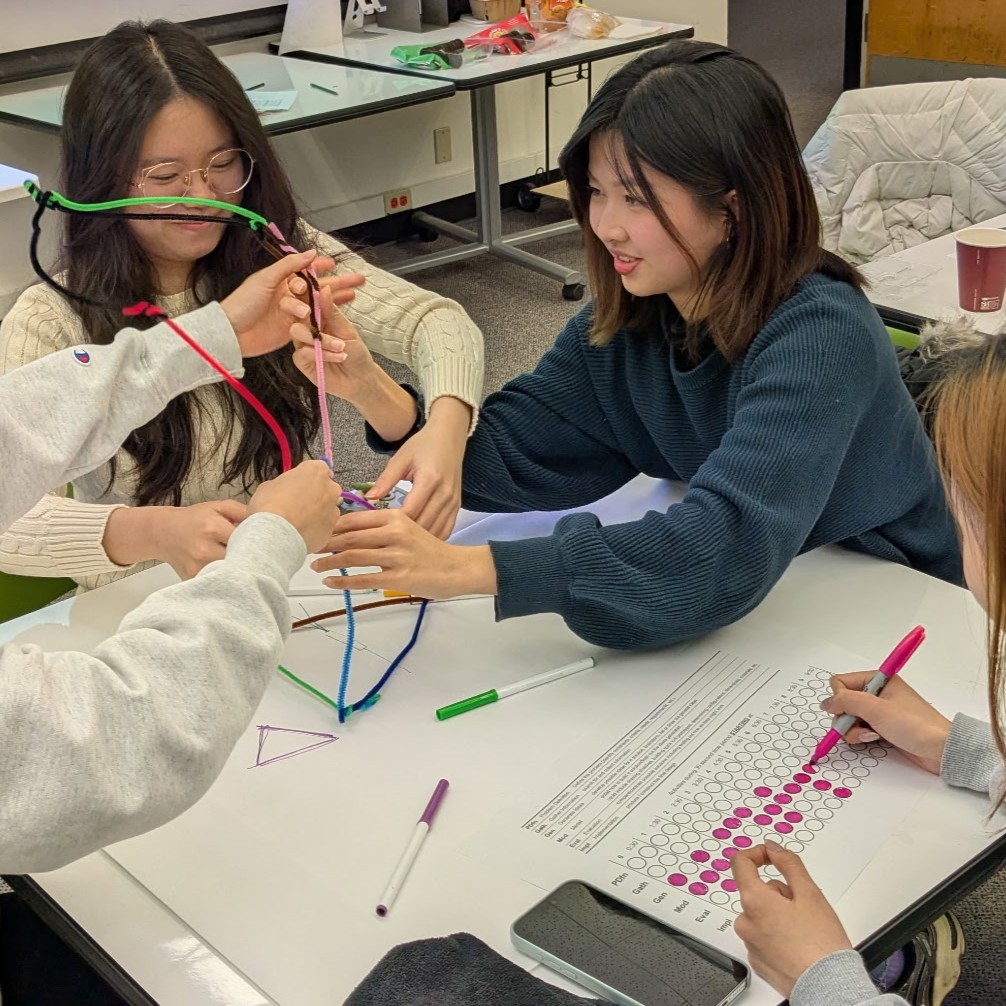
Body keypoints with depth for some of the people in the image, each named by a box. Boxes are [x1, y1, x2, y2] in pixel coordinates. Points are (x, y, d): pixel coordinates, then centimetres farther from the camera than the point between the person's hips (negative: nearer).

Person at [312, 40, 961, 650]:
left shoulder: (818, 339, -28)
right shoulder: (626, 322, -6)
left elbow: (729, 545, -40)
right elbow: (516, 457, -9)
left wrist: (464, 568, -45)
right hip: (747, 618, 5)